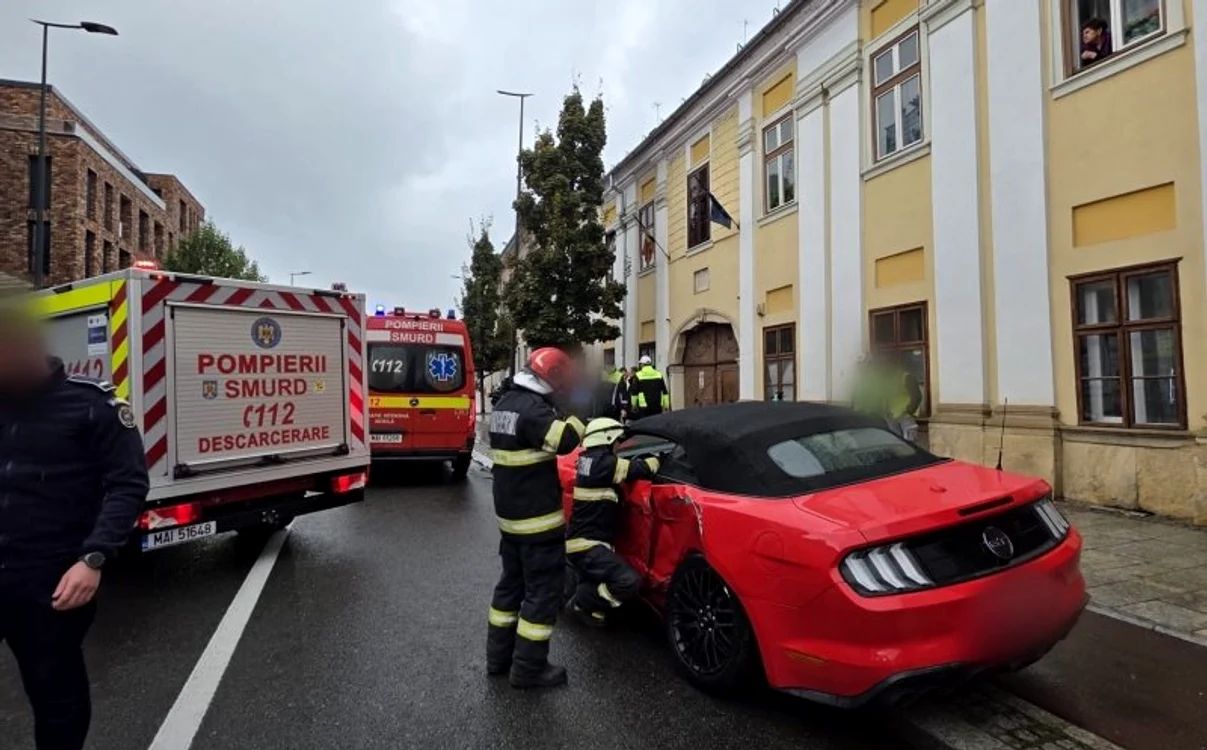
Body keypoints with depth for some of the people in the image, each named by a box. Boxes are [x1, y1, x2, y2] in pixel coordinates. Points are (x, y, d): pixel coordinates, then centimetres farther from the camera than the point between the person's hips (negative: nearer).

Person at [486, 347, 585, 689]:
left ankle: (498, 656, 30)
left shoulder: (504, 403, 9)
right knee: (543, 590, 2)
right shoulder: (532, 408, -22)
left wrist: (560, 420, 11)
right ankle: (528, 668, 11)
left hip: (509, 513, 9)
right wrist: (578, 418, -15)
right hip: (538, 518, -9)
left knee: (511, 582, 20)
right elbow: (564, 440, -32)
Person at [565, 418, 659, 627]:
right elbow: (639, 469, -17)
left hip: (580, 540, 11)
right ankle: (582, 602, -4)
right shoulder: (603, 463, -17)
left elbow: (625, 468, 18)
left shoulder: (590, 460, 12)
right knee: (630, 582, -20)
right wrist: (657, 459, 2)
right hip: (587, 545, -11)